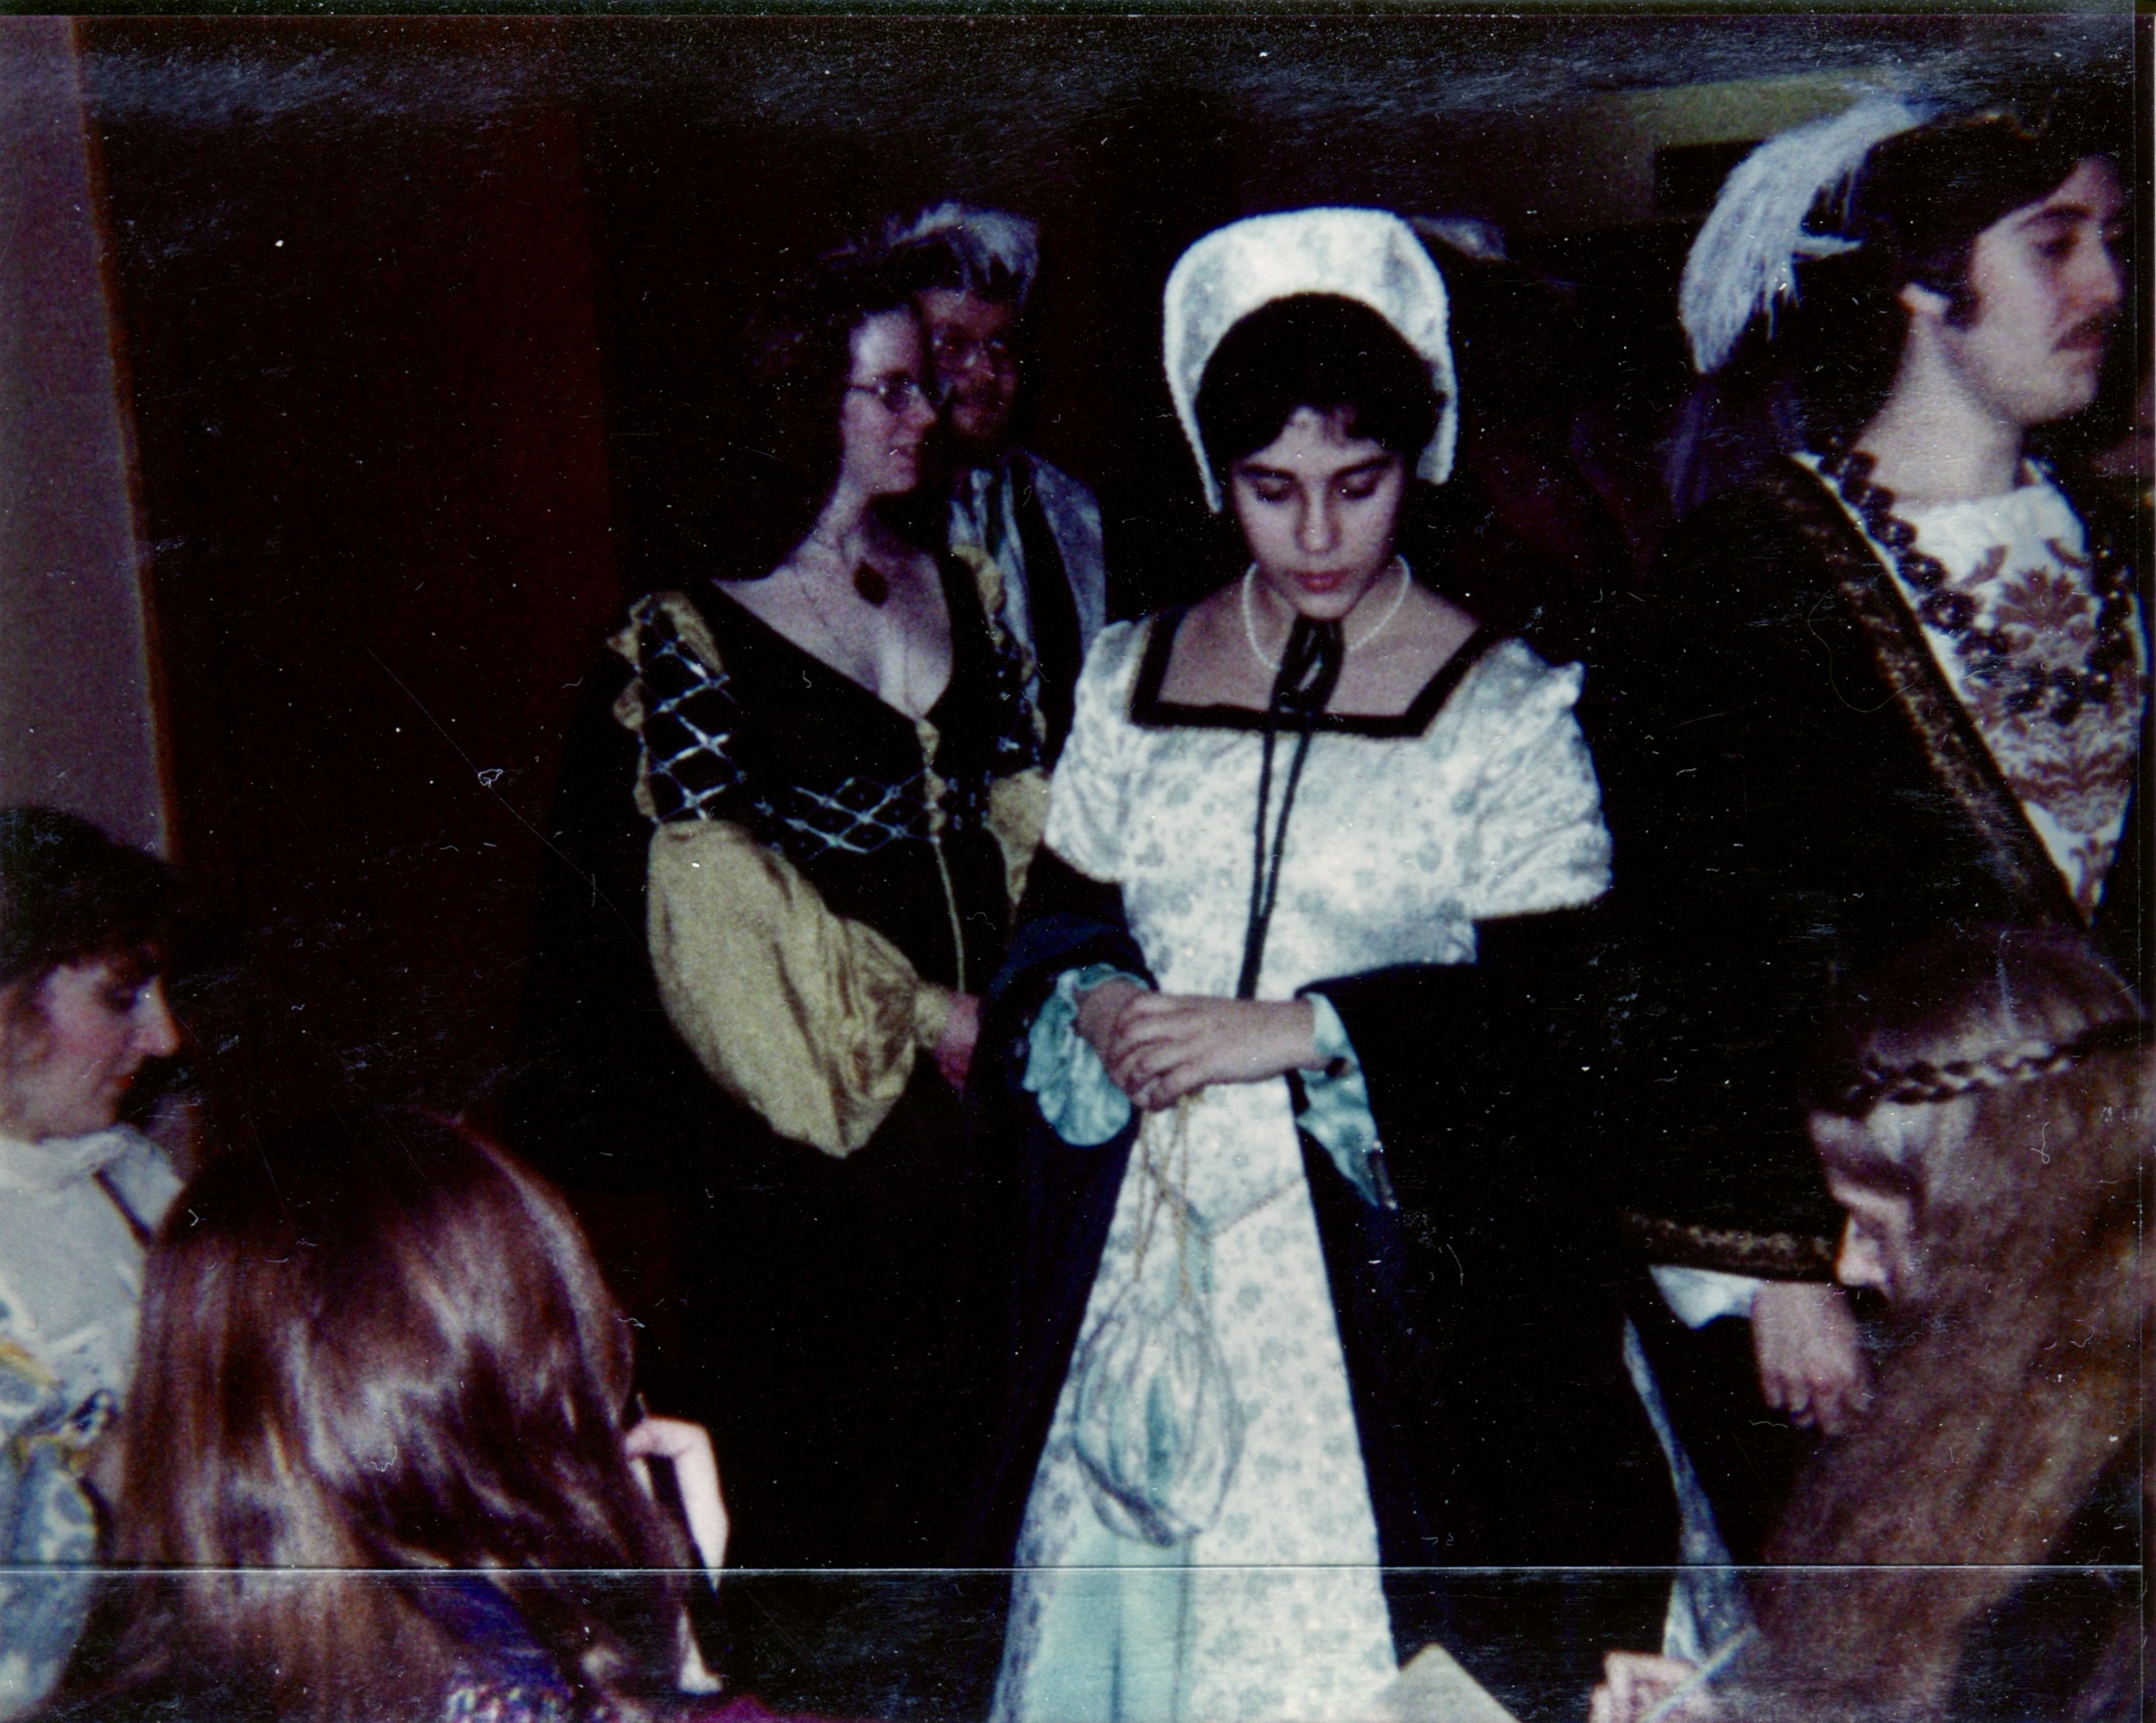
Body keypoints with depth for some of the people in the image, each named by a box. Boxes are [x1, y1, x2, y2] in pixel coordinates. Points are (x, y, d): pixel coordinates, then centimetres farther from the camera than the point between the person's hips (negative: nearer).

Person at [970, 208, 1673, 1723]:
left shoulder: (1507, 707, -6)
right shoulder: (1132, 677, 7)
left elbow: (1550, 1009, -10)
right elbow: (1058, 922, 12)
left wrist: (1290, 1033, -17)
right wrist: (1100, 1010, -10)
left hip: (1381, 1254, -3)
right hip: (1146, 1247, 4)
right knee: (1128, 1585, 12)